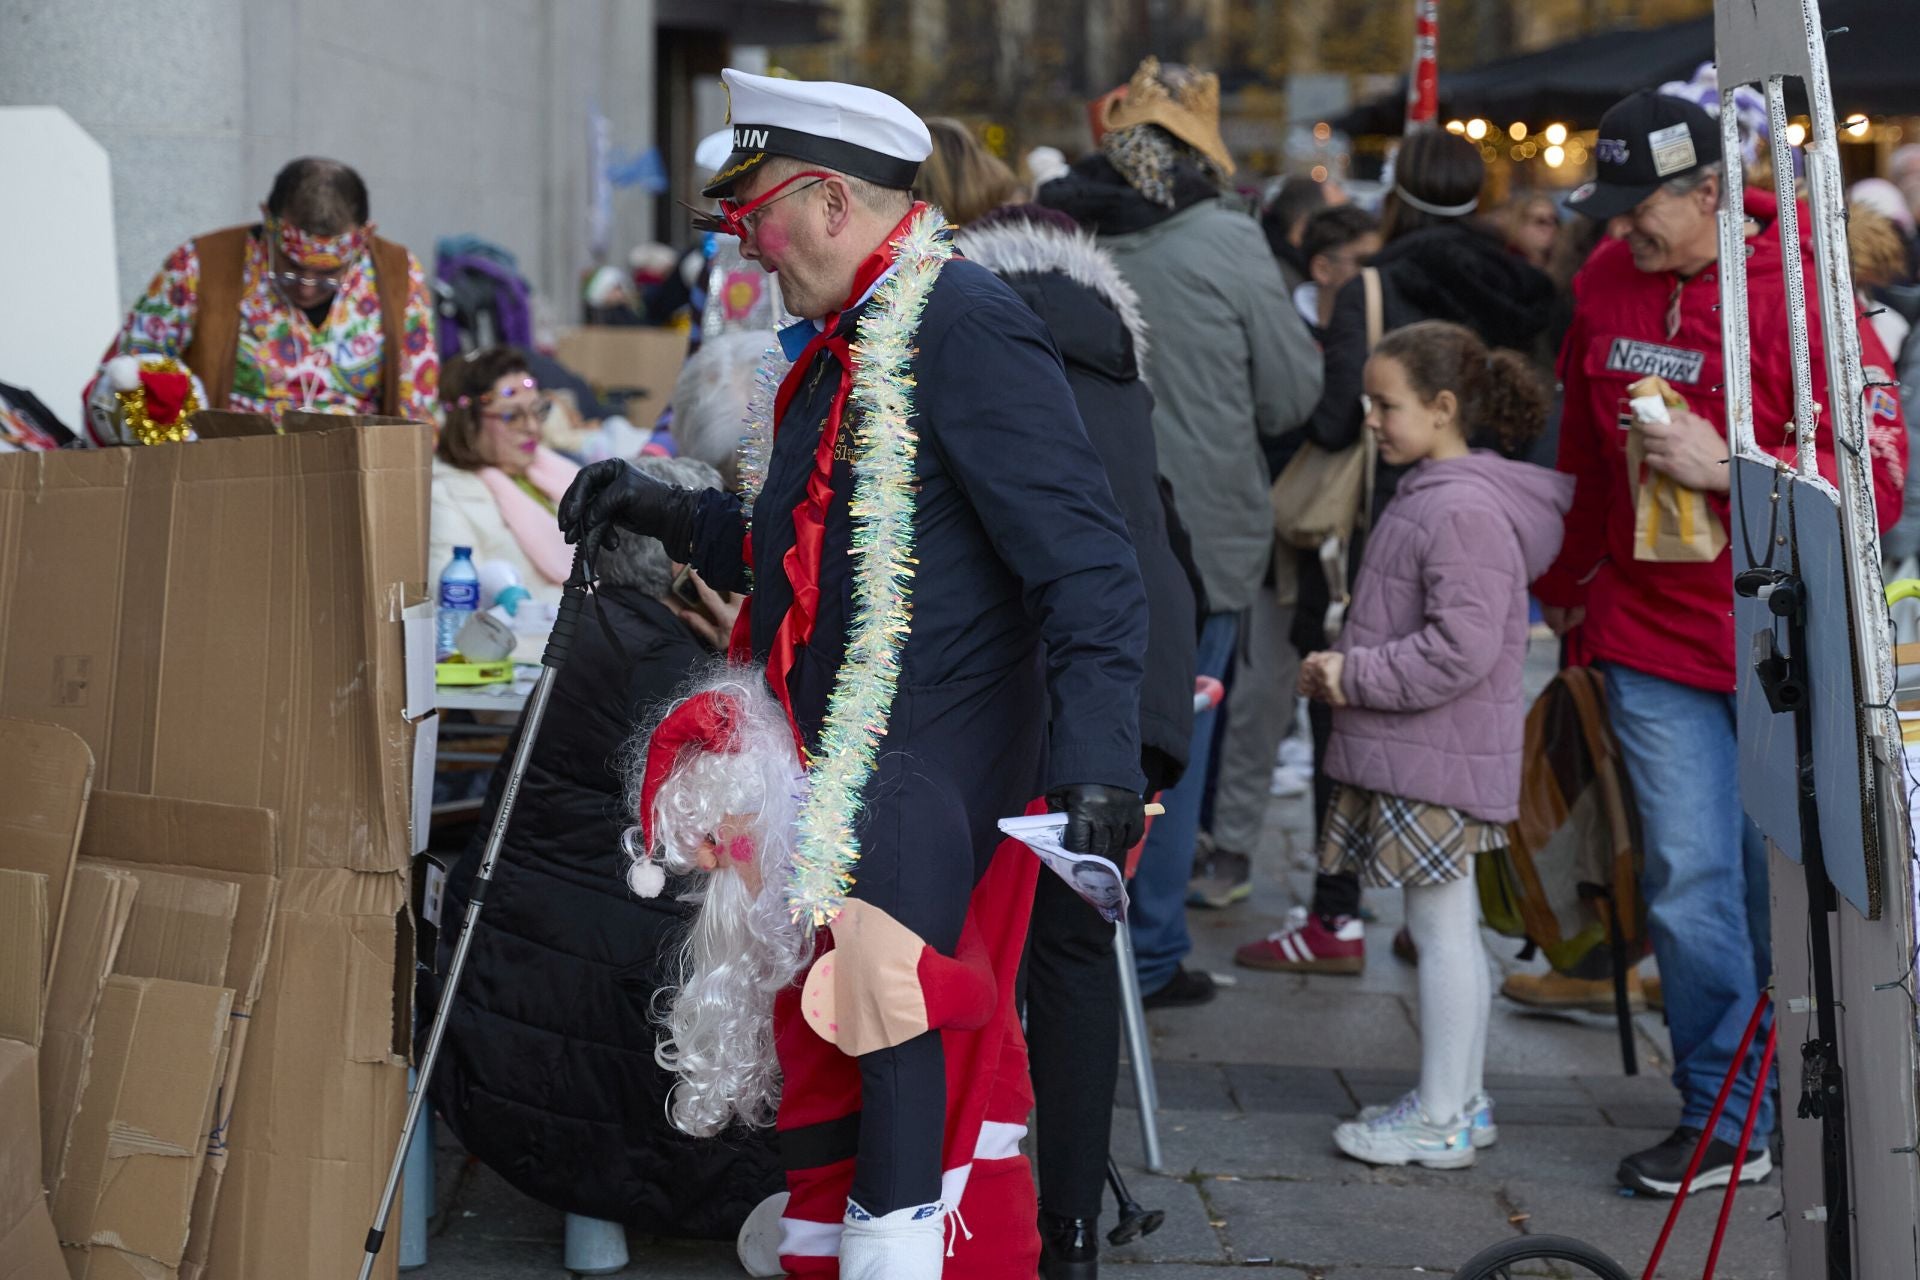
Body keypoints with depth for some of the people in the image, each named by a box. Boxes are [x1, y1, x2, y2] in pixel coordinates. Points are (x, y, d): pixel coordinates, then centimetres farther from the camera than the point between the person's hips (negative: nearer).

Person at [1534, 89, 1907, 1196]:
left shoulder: (1799, 292, -11)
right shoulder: (1607, 285, 5)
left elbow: (1878, 479, -14)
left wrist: (1728, 469, -24)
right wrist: (1566, 584, 27)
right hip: (1652, 634, 3)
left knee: (1785, 882, 7)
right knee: (1691, 880, -1)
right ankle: (1725, 1121, 10)